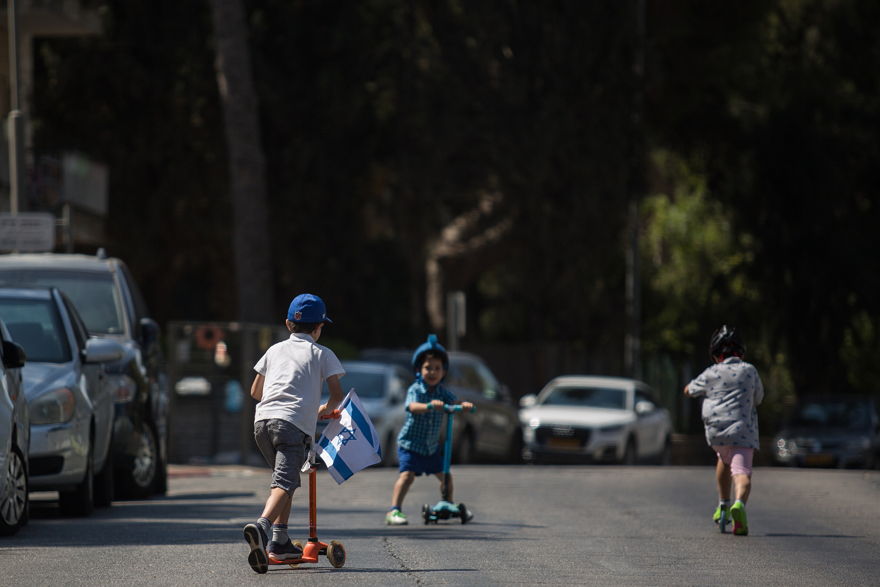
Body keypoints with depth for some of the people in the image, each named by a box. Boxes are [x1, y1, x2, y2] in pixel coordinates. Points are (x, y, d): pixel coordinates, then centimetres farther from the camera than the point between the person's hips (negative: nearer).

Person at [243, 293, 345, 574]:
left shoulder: (275, 350, 25)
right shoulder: (321, 353, 13)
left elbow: (255, 391, 32)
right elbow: (337, 394, 8)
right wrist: (324, 410, 29)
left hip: (262, 420, 5)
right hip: (294, 424, -5)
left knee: (285, 478, 23)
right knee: (285, 481, -17)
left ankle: (280, 541, 21)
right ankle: (262, 526, -44)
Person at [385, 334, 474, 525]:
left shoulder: (442, 392, 2)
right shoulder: (415, 390, -16)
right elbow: (413, 407, -35)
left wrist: (464, 405, -33)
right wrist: (429, 405, -54)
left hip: (432, 445, 6)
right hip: (410, 443, -6)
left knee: (444, 475, 16)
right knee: (407, 474, -22)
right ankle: (394, 511, -26)